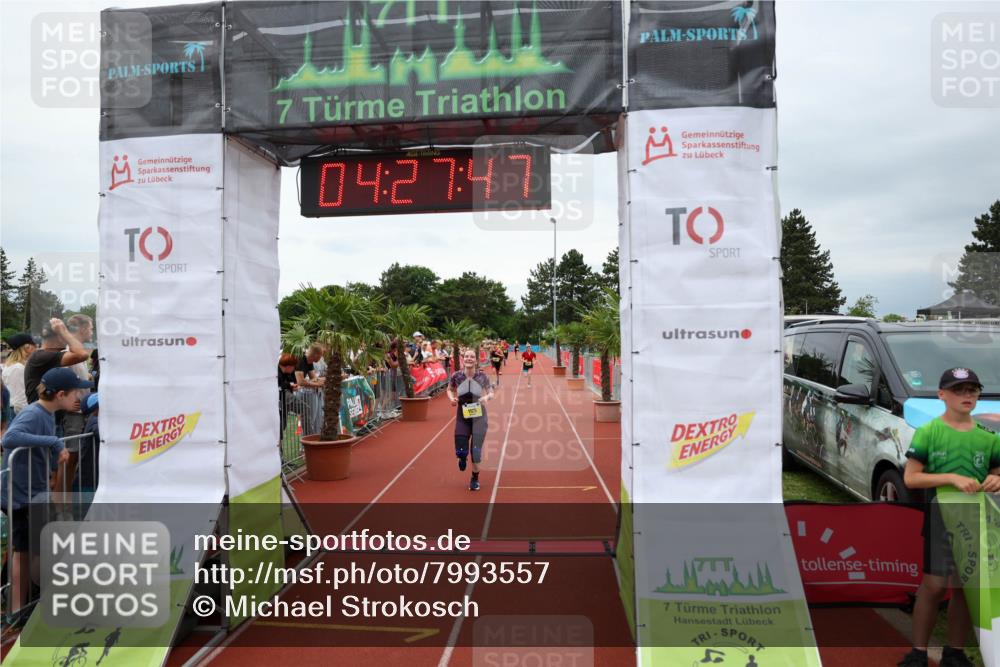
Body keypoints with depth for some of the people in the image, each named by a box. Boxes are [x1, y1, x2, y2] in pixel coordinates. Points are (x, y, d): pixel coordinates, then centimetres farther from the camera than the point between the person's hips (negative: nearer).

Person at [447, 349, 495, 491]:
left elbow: (491, 393, 2)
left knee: (476, 450, 0)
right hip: (462, 416, 1)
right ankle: (463, 457, 37)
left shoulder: (482, 376, -9)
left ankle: (475, 478, 25)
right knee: (461, 451, -4)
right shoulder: (457, 376, -8)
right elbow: (450, 390, 10)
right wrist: (451, 398, -10)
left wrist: (487, 397, -20)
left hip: (478, 416, -1)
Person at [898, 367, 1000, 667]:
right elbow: (910, 478, -8)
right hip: (940, 517, -4)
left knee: (966, 588, 10)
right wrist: (952, 477, -21)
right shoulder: (928, 432, -4)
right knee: (934, 585, -3)